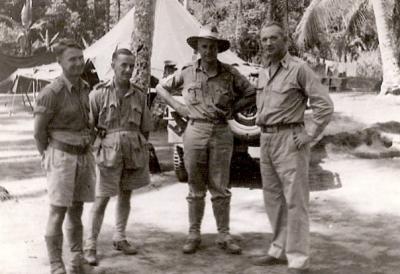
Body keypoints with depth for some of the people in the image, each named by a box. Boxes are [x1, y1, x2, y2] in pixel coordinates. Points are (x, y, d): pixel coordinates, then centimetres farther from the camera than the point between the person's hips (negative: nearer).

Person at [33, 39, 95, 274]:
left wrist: (86, 148, 15)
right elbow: (39, 130, -8)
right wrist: (47, 157, 4)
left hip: (84, 155, 6)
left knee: (77, 211, 13)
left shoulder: (85, 88, 6)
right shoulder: (52, 92, -15)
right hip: (62, 155, -6)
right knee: (58, 212, -2)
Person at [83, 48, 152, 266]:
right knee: (102, 198, -5)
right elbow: (87, 125, -3)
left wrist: (142, 152, 10)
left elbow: (145, 128, 12)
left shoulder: (139, 95, 5)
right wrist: (89, 150, -6)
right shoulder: (100, 93, -5)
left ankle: (120, 238, 27)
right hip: (108, 150, -4)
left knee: (125, 195, 13)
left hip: (134, 151, 4)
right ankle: (90, 245, 2)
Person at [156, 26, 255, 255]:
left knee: (220, 188, 5)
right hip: (195, 131, 0)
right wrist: (178, 107, 3)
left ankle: (224, 235, 14)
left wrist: (232, 109, -1)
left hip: (222, 133, 0)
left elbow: (252, 94, 11)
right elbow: (161, 87, 15)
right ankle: (194, 234, 17)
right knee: (196, 188, 8)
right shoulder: (187, 73, 3)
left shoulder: (230, 74, 1)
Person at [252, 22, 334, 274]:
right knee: (273, 199, 13)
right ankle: (280, 250, 24)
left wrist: (310, 136, -16)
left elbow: (325, 104, -15)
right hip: (266, 141, 8)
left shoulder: (299, 68, -11)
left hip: (290, 140, -8)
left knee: (294, 200, -6)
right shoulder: (264, 73, 12)